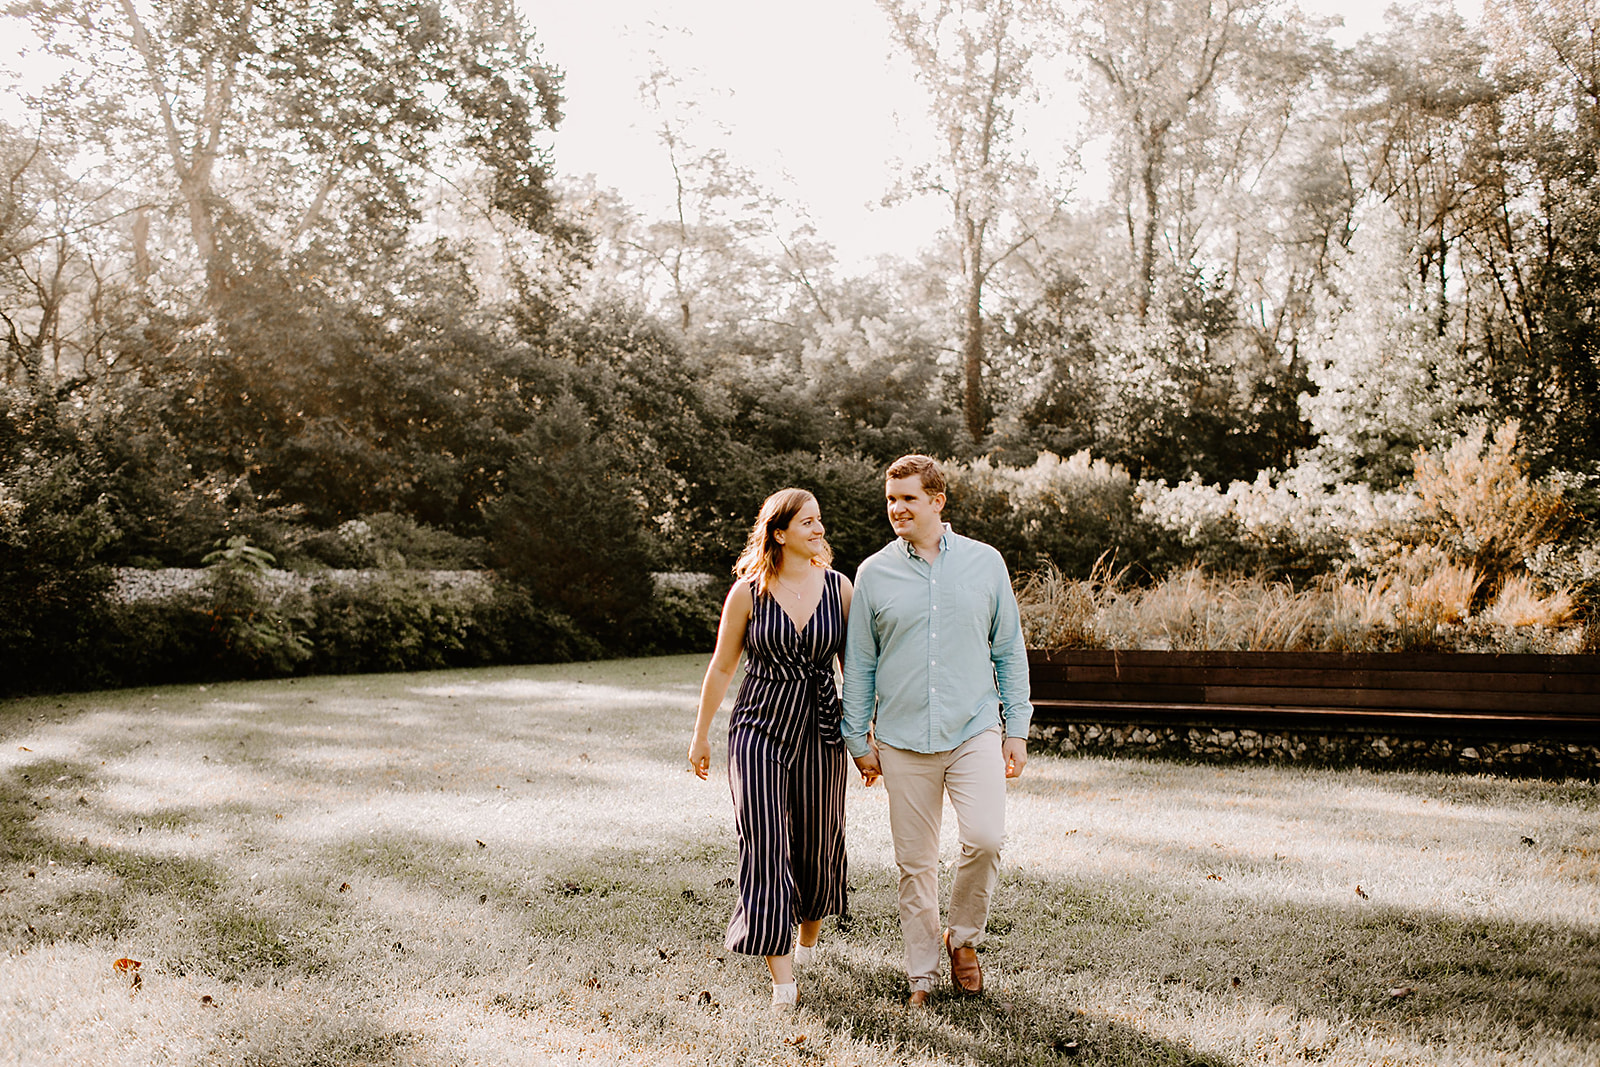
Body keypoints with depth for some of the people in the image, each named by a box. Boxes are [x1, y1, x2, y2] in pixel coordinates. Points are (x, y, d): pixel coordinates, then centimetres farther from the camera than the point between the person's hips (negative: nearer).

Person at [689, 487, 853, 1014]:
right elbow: (722, 667, 4)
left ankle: (809, 936, 41)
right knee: (765, 846, -6)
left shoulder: (838, 586, 2)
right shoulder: (748, 591, -4)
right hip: (759, 728, -2)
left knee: (817, 842, 12)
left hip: (821, 728, 2)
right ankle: (781, 981, -1)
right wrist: (700, 735, 8)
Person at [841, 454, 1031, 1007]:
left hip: (975, 730, 0)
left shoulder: (985, 562, 4)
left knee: (985, 838, -16)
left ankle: (963, 937, 11)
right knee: (915, 862, 5)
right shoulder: (874, 573, 3)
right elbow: (859, 665, 8)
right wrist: (858, 739, 5)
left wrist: (1017, 729, 6)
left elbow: (1010, 651, 9)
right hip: (903, 741, 1)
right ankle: (922, 974, 21)